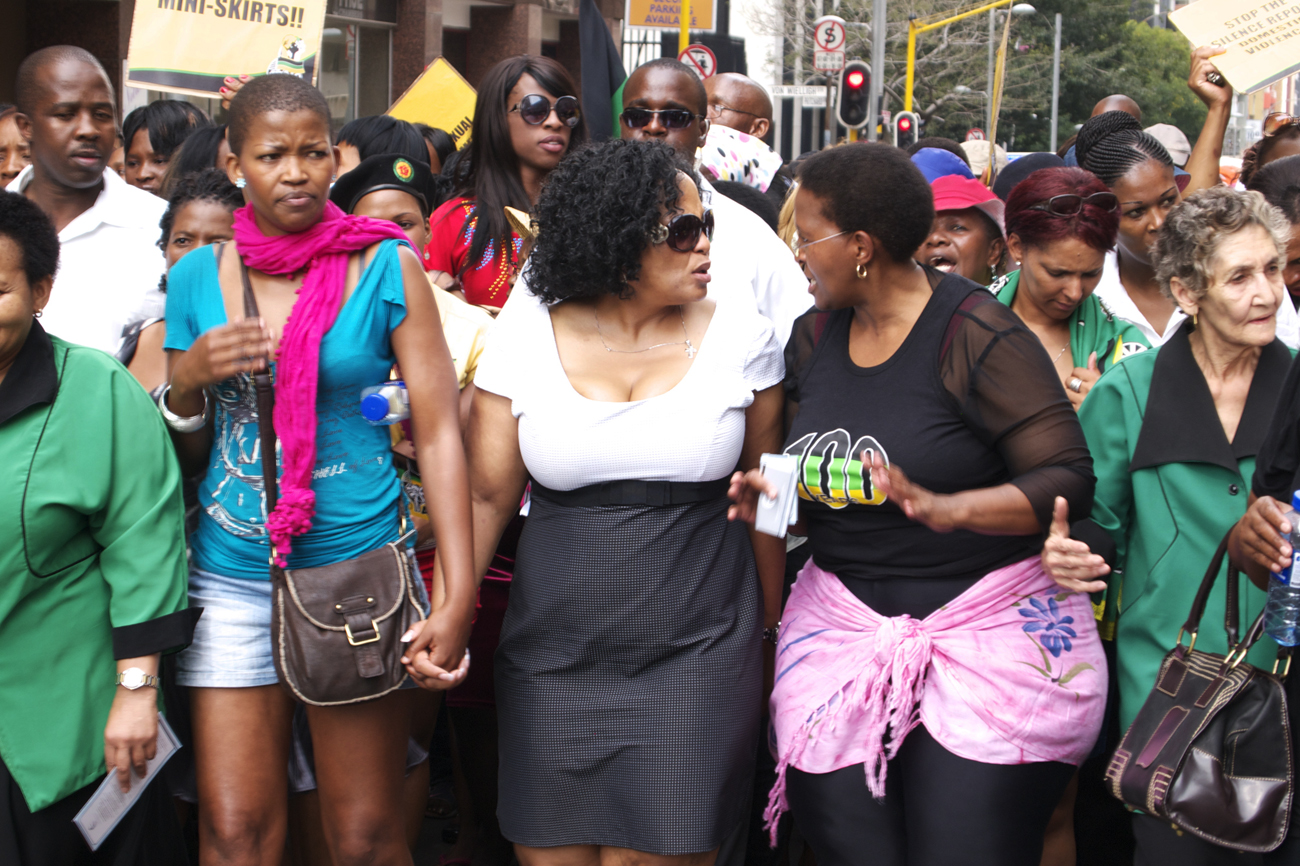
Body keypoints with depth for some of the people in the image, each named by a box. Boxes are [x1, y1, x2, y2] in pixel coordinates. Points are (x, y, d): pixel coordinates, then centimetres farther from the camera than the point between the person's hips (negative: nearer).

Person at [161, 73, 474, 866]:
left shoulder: (387, 270, -3)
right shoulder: (197, 278, 5)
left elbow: (438, 431, -5)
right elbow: (180, 455, 14)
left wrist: (460, 595, -12)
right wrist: (188, 382, -9)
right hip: (231, 581, 3)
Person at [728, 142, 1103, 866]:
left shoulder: (978, 335, -11)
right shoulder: (814, 335, 10)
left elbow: (1069, 479, -14)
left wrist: (945, 508, -26)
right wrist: (770, 495, -2)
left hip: (986, 626, -5)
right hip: (843, 628, 5)